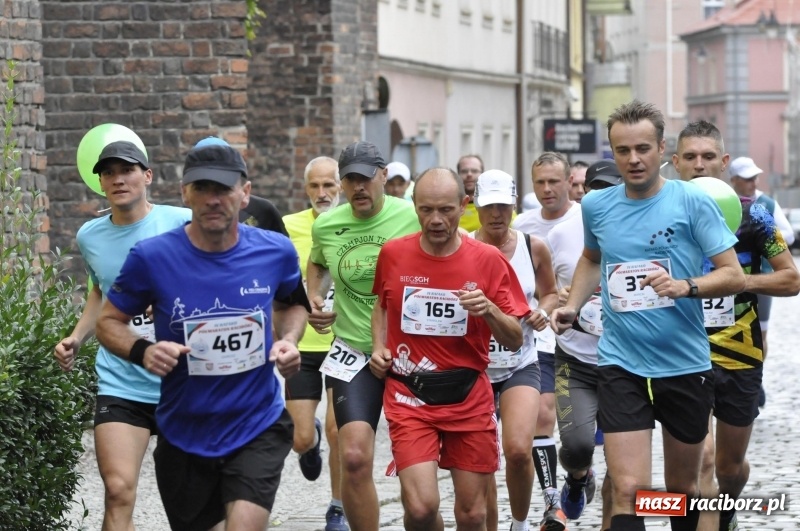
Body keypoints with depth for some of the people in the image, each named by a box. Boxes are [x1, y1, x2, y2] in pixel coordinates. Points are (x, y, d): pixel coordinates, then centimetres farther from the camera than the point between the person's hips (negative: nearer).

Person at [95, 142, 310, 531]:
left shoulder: (276, 251, -6)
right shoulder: (152, 257, -13)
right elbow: (108, 321, -1)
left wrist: (288, 340, -5)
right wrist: (142, 351, -21)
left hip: (258, 429, -1)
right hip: (184, 436, 1)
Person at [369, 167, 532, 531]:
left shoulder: (488, 260, -4)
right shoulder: (393, 254, 1)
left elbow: (514, 341, -2)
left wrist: (489, 310, -20)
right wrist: (379, 347, 7)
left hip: (469, 400, 0)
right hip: (408, 396, 0)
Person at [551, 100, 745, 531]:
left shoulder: (692, 202, -8)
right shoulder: (595, 206, 3)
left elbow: (734, 275, -9)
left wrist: (686, 286, -26)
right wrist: (572, 306, 11)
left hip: (686, 365, -1)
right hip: (621, 365, 1)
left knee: (682, 489, 14)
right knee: (628, 492, -12)